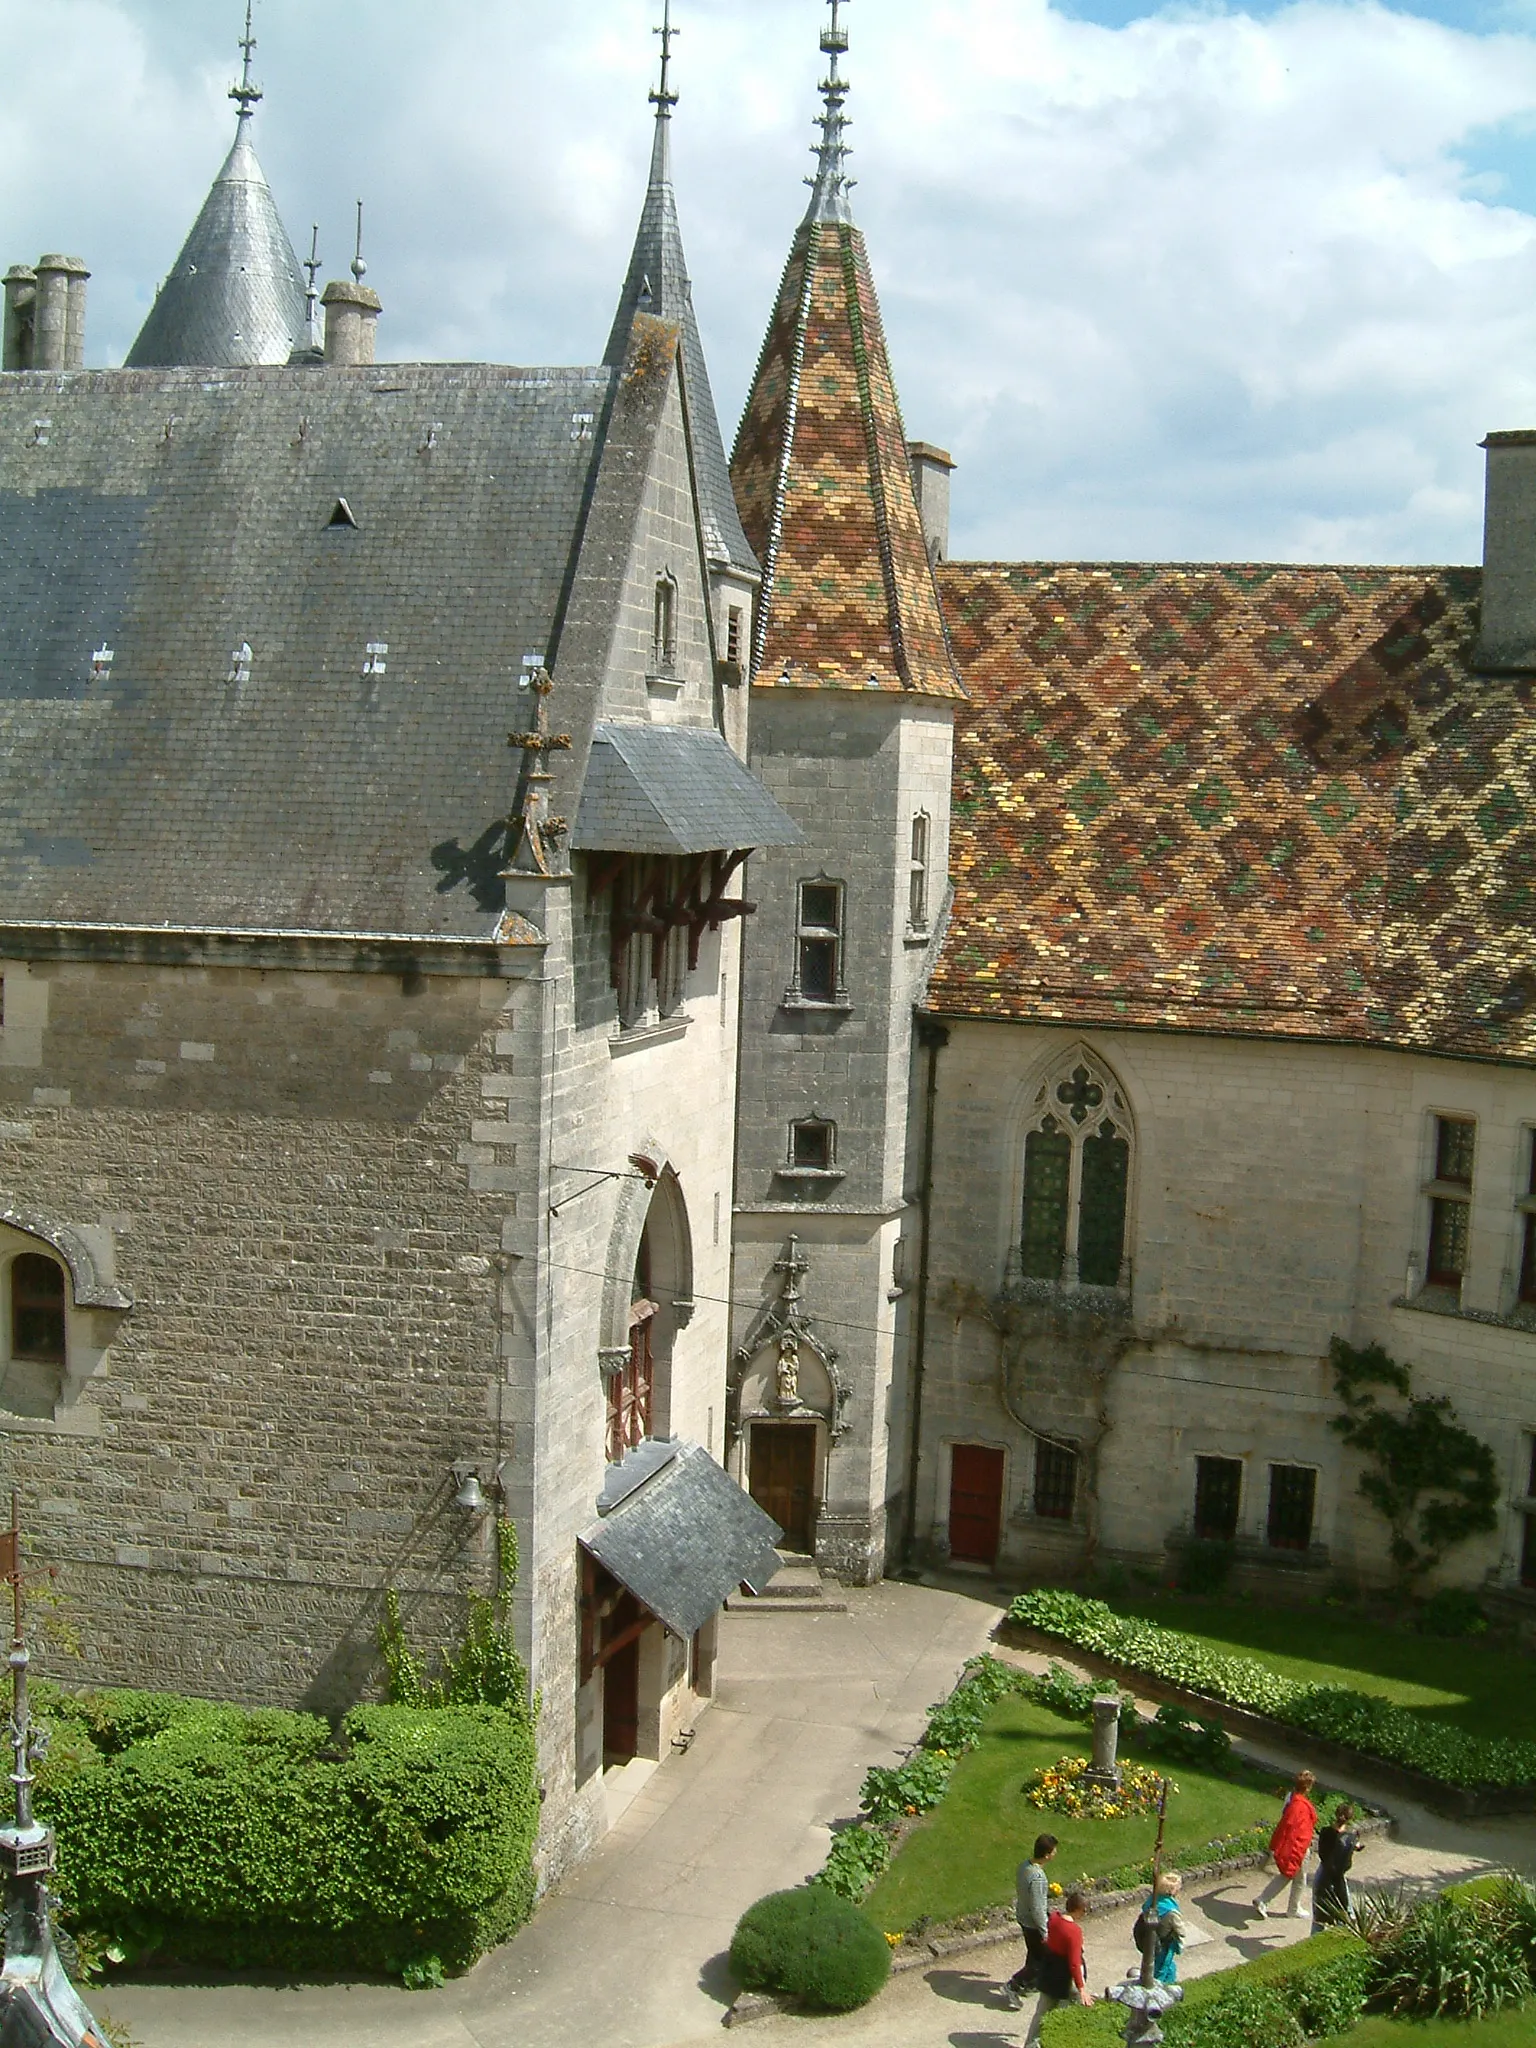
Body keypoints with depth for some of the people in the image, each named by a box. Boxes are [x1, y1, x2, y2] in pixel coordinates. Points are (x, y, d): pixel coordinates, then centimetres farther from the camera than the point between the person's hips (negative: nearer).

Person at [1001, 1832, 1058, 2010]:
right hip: (1033, 1924, -8)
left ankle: (1031, 1983, 46)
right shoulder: (1037, 1878, -35)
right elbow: (1037, 1909, -28)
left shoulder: (1025, 1864, -8)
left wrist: (1048, 1892, 7)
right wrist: (1044, 1933, -18)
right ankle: (1012, 1987, 11)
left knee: (1034, 1954, 27)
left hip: (1023, 1917, 8)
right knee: (1040, 1960, 9)